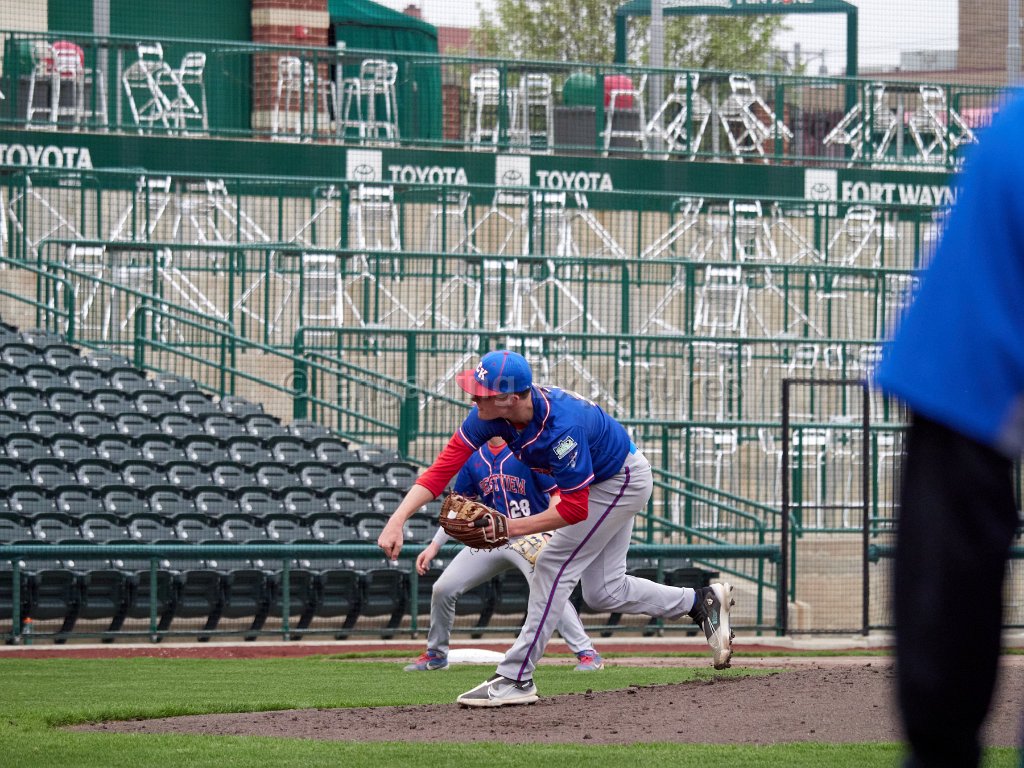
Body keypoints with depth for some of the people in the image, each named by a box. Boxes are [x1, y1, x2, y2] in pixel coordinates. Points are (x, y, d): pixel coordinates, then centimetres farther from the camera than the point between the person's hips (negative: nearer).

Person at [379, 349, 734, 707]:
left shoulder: (561, 427, -41)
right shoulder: (490, 413, -22)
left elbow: (575, 509, -34)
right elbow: (444, 465, -25)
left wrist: (510, 528, -37)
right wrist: (397, 521, -35)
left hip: (624, 482, -9)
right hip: (601, 482, 9)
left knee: (554, 565, -14)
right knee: (602, 592, 13)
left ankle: (515, 679, -10)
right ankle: (702, 601, 28)